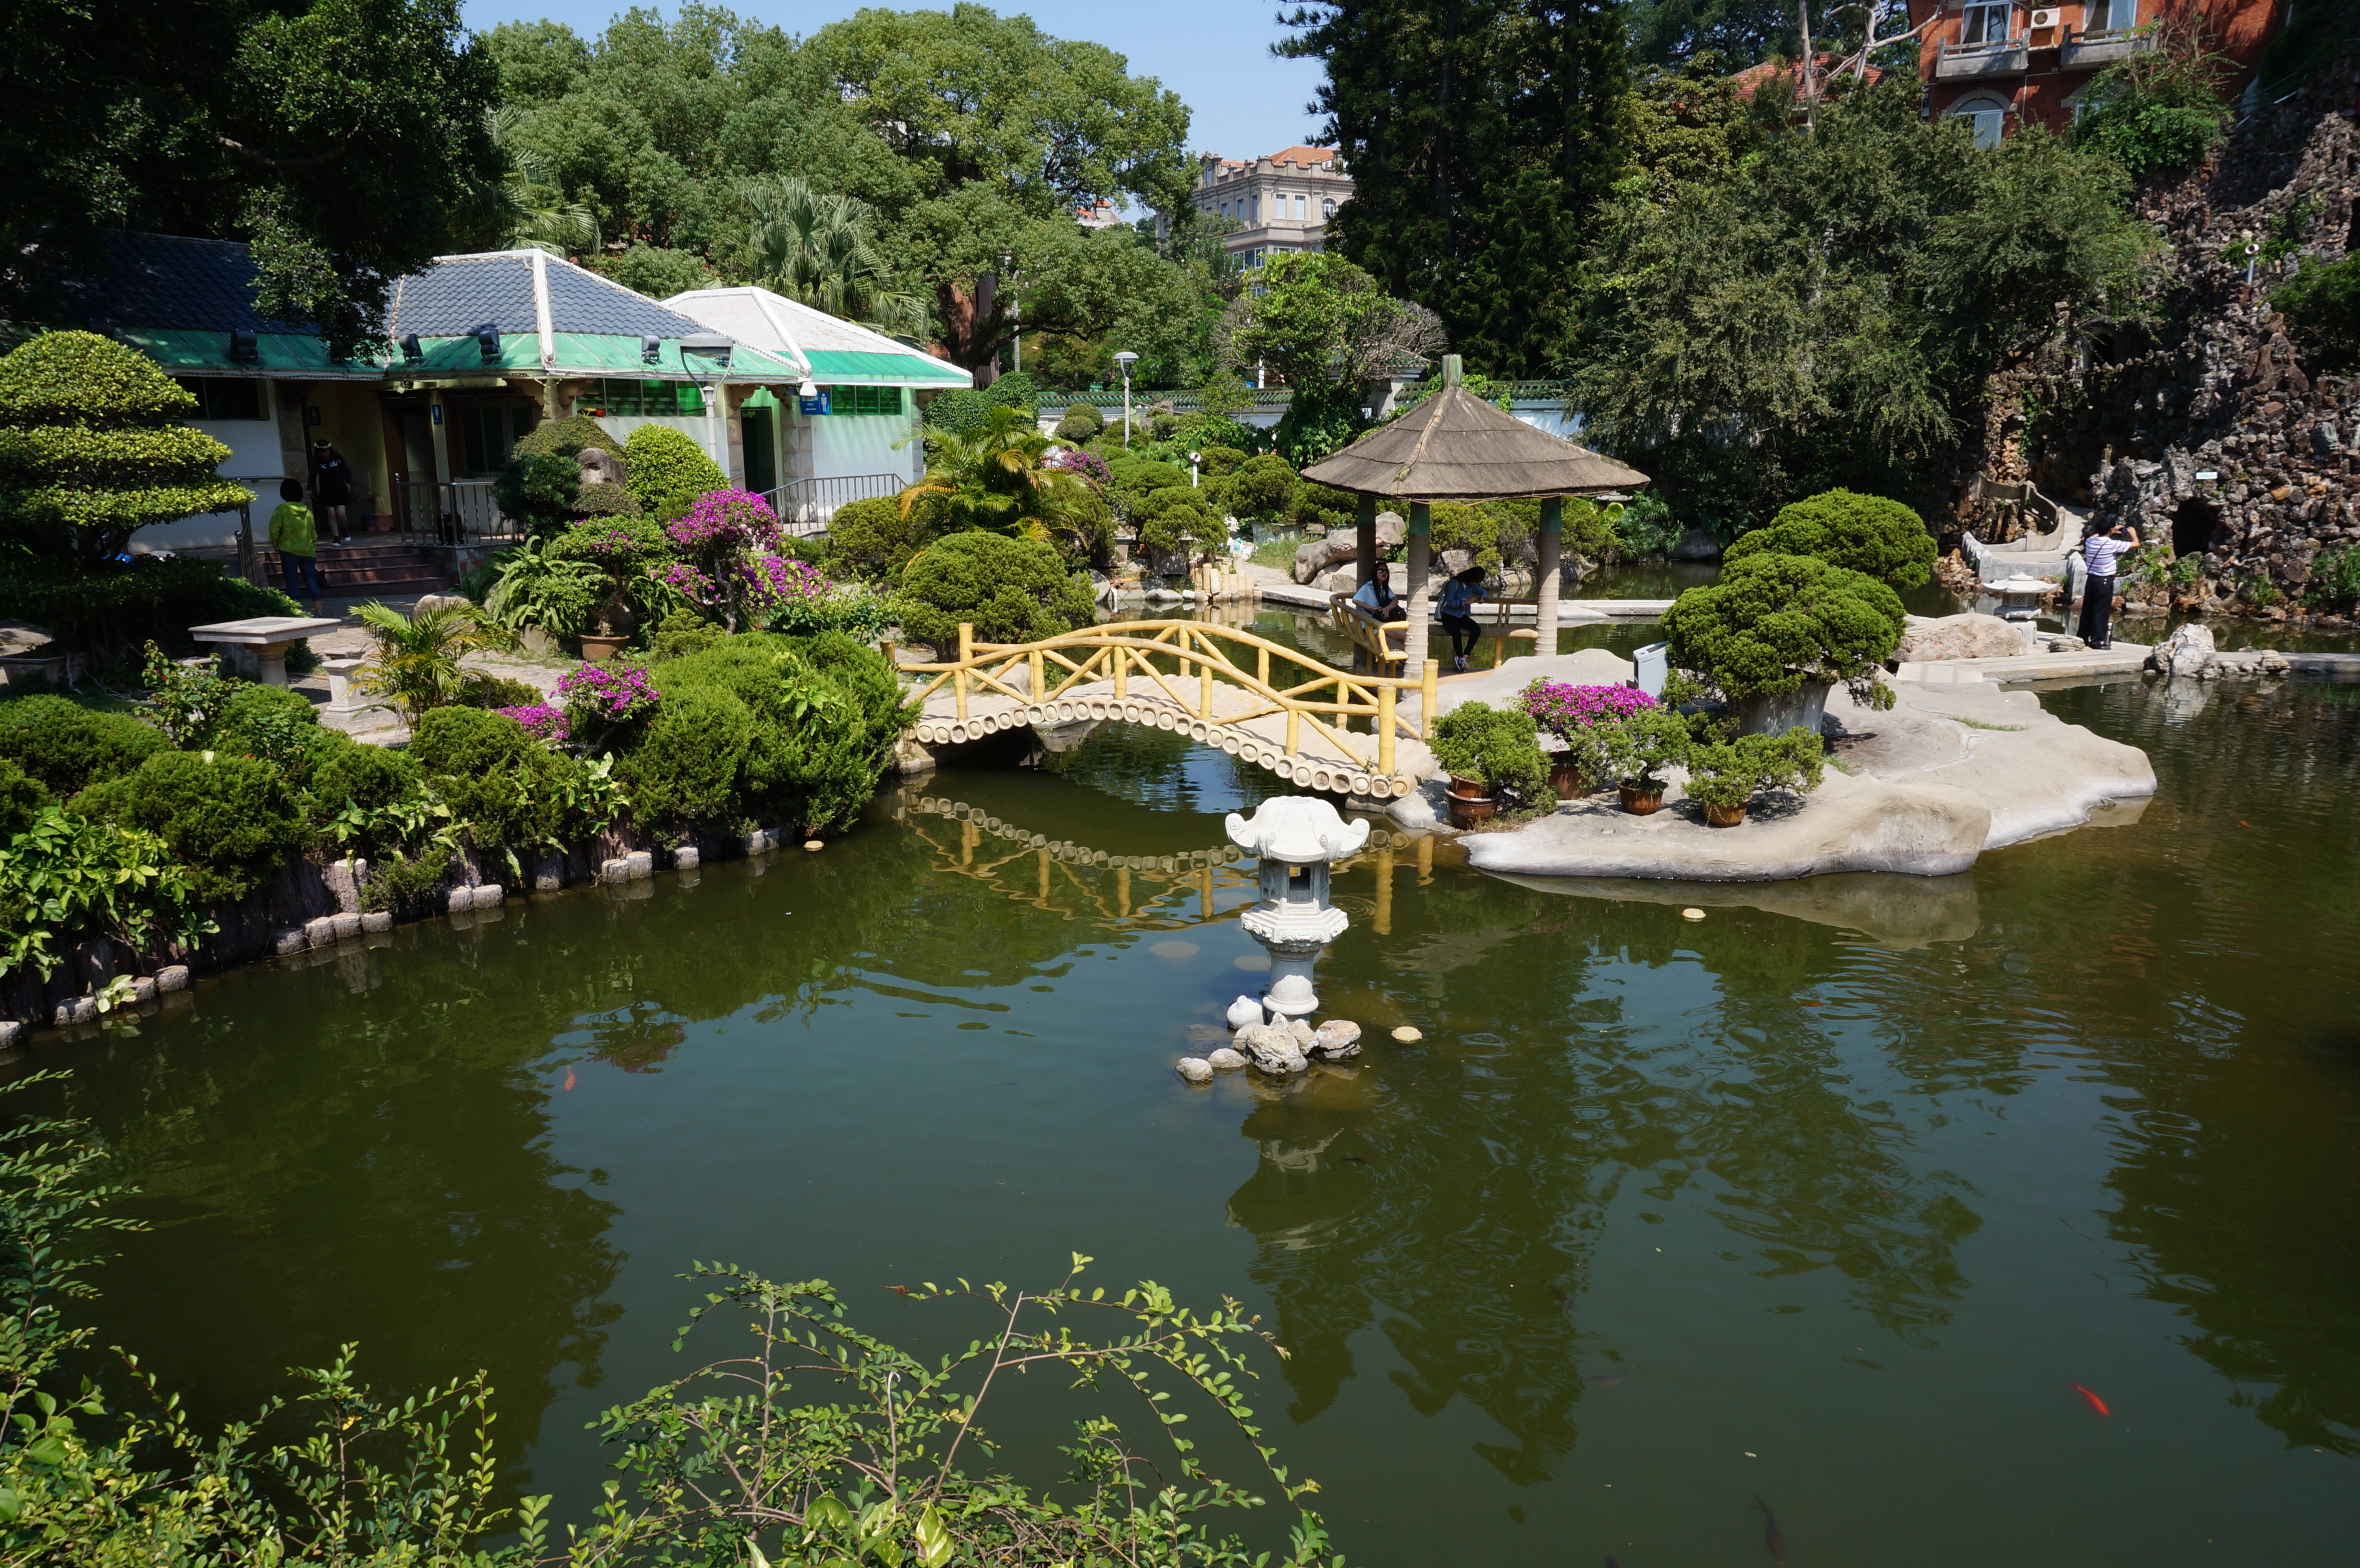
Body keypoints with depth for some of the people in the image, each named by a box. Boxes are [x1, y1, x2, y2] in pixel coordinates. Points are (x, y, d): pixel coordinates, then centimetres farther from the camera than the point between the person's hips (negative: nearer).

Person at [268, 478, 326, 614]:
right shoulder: (307, 511, 7)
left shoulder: (282, 510, -6)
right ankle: (318, 612, 5)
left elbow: (274, 530, -12)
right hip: (307, 551, 4)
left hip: (289, 551, -4)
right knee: (311, 582, 6)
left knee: (292, 584, 0)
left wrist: (275, 544, 3)